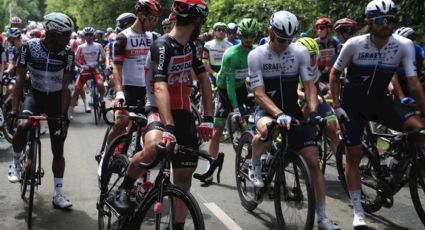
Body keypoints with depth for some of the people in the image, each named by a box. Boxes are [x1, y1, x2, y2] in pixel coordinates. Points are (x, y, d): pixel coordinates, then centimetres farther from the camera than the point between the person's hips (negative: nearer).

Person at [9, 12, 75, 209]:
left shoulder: (67, 54, -16)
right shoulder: (30, 47, -17)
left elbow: (65, 87, -14)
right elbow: (20, 79, -14)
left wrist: (63, 115, -19)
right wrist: (14, 109, -20)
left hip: (56, 98, 1)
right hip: (35, 95, 0)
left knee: (58, 149, 2)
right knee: (22, 126, -32)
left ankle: (57, 194, 12)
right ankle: (16, 162, -2)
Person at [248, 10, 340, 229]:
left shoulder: (301, 52, -7)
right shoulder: (256, 55, -13)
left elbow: (309, 86, -8)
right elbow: (259, 93, -20)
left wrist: (313, 112, -26)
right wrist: (279, 114, -36)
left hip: (293, 110, 3)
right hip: (266, 110, -3)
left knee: (313, 161, -6)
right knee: (267, 129, -40)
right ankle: (254, 165, -6)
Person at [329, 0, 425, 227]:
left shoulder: (404, 45, -16)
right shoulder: (354, 44, -18)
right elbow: (335, 73, -6)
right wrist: (337, 106, -11)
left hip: (379, 100, 2)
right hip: (353, 103, -1)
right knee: (353, 155, -2)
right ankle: (358, 211, 9)